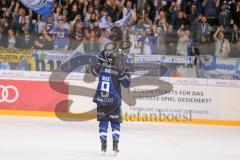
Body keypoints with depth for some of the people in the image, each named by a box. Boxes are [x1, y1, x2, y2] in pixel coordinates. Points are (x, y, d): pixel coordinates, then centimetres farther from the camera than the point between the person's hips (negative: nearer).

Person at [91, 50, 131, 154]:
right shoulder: (118, 72, -8)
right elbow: (126, 83, -3)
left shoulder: (100, 69, -2)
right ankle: (115, 144, -3)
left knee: (103, 122, 10)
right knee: (115, 123, 8)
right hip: (114, 102, -1)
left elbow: (94, 71, 21)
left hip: (101, 101, 1)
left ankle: (103, 145, 4)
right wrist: (126, 75, 12)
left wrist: (100, 61, 24)